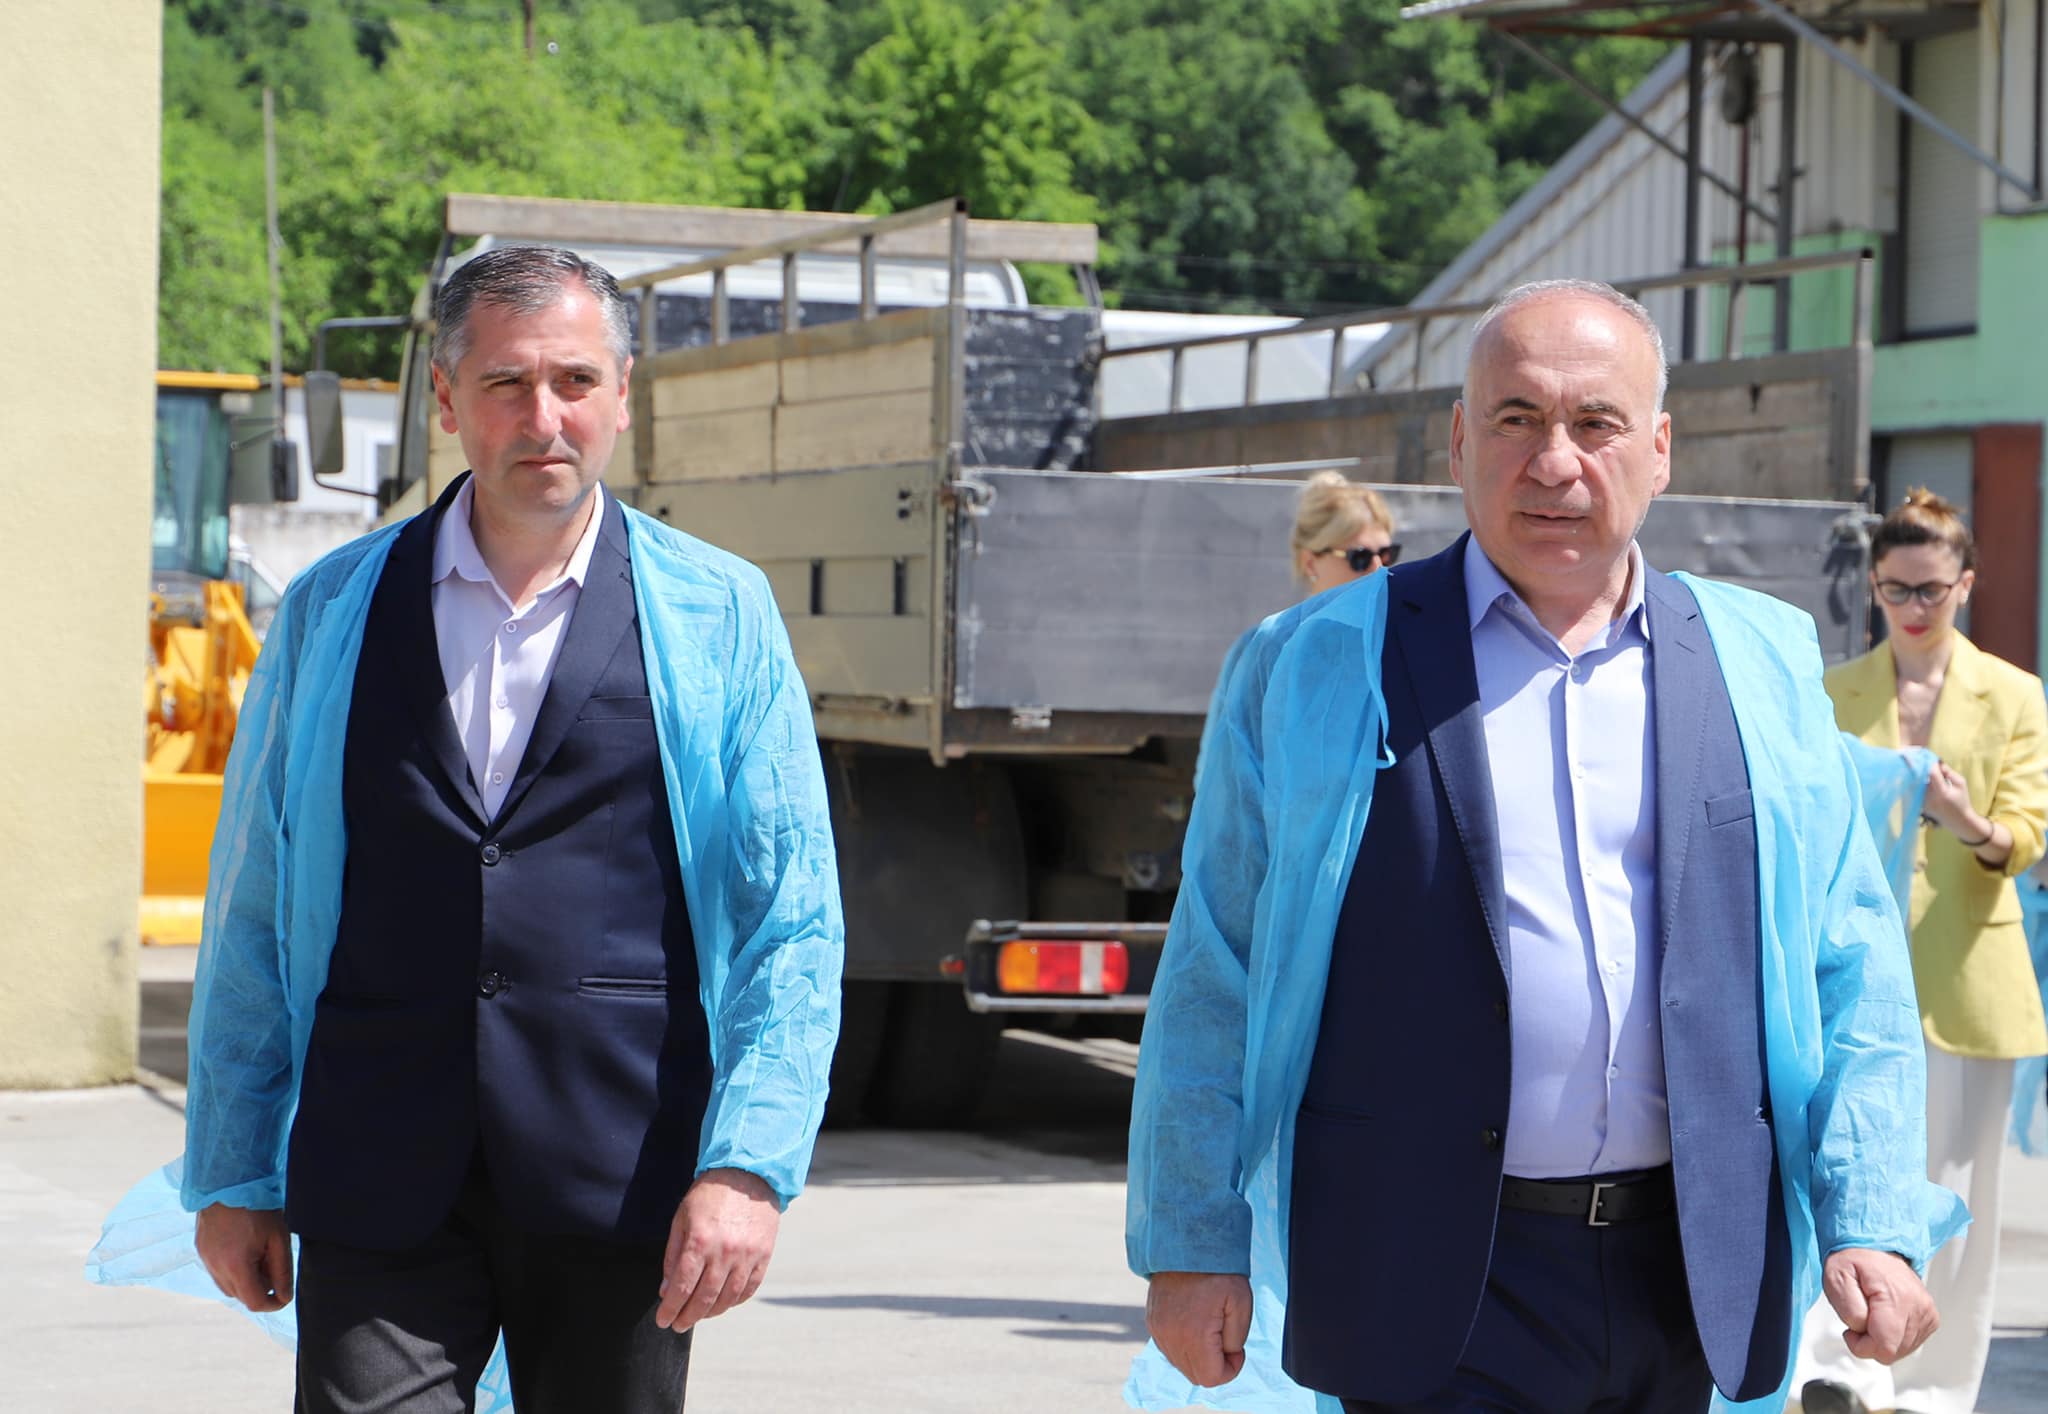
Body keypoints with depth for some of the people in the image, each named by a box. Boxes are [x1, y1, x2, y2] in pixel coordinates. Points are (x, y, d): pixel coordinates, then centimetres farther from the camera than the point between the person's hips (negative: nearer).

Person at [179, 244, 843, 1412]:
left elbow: (793, 923, 1)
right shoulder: (333, 614, 10)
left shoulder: (721, 616, 5)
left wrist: (749, 1165, -10)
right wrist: (232, 1176, 10)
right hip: (377, 1185, 1)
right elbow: (251, 913, 13)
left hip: (622, 1185, 0)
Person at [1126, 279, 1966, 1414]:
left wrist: (1874, 1222, -2)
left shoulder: (1761, 669, 9)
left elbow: (1851, 968, 9)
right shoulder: (1318, 669, 3)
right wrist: (1191, 1245, 3)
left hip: (1682, 1279, 3)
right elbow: (1211, 983, 5)